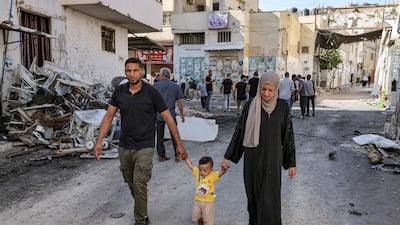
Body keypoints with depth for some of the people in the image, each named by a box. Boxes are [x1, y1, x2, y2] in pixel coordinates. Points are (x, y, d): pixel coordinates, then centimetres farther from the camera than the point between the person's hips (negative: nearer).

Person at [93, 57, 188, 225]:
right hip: (124, 147, 5)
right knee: (130, 183, 18)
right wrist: (99, 141, -5)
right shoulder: (119, 91, -1)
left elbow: (168, 118, -7)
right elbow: (109, 116, 3)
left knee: (139, 185, -8)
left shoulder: (151, 92, -11)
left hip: (144, 148, -4)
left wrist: (179, 144, -7)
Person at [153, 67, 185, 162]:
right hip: (171, 115, 1)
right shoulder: (176, 86, 2)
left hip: (158, 115, -1)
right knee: (174, 136, 10)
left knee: (160, 136, 9)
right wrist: (181, 114, 10)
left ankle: (161, 156, 15)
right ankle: (177, 156, 13)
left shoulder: (155, 85, -2)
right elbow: (179, 102, 2)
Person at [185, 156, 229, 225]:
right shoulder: (197, 172, -9)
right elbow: (190, 165, -2)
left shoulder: (213, 175, -20)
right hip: (198, 200, 4)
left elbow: (222, 172, -36)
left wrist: (224, 168, -59)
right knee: (197, 217, 25)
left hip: (208, 202, -4)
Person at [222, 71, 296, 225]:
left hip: (272, 159, -1)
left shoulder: (282, 106, -3)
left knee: (269, 199, 0)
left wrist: (292, 163, 1)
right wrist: (228, 155, 1)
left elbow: (288, 134, 0)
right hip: (252, 158, 1)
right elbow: (239, 130, 0)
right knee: (253, 194, 12)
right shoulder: (250, 105, -4)